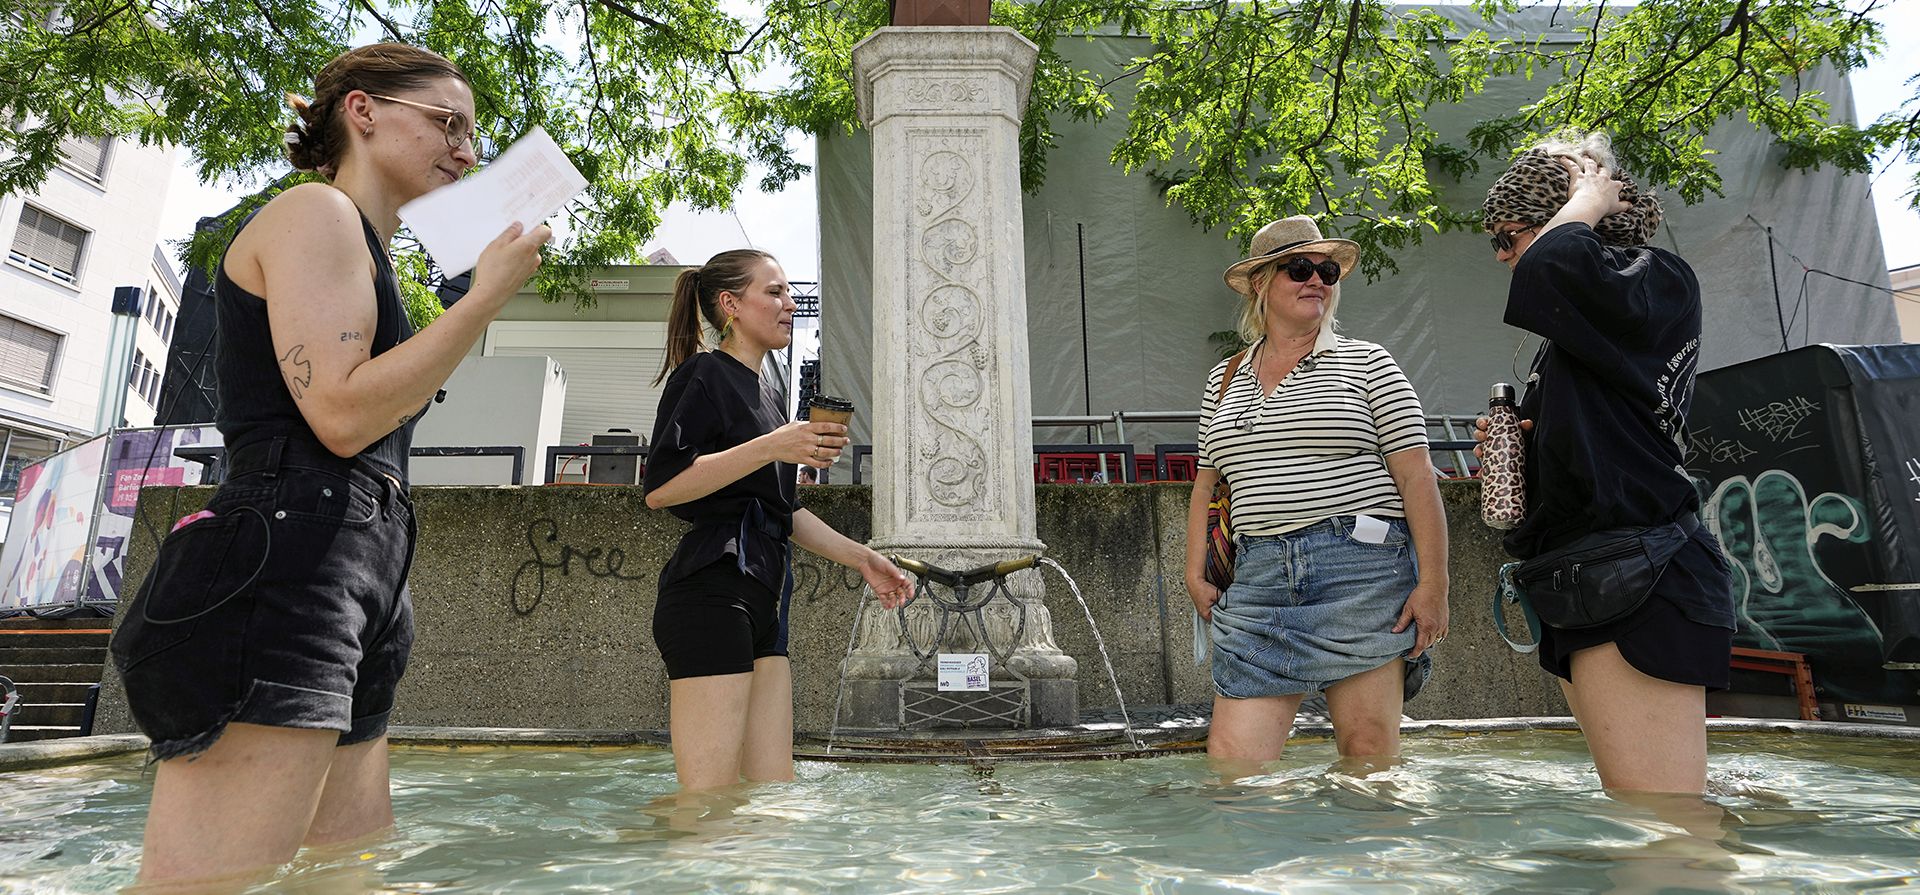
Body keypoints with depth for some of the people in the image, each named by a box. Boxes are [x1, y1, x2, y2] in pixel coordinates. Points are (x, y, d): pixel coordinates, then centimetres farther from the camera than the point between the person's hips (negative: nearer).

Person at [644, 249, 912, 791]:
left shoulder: (767, 396, 23)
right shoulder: (703, 376, -3)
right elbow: (660, 487, -17)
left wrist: (860, 557, 22)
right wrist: (772, 447, -21)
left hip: (762, 603, 9)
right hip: (710, 593, -9)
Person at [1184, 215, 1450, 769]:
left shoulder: (1366, 363, 6)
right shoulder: (1224, 379, 17)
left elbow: (1416, 477, -1)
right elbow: (1206, 483, 20)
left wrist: (1433, 583, -9)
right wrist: (1195, 574, 10)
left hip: (1361, 571, -2)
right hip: (1259, 577, 3)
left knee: (1370, 749, 2)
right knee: (1232, 754, -6)